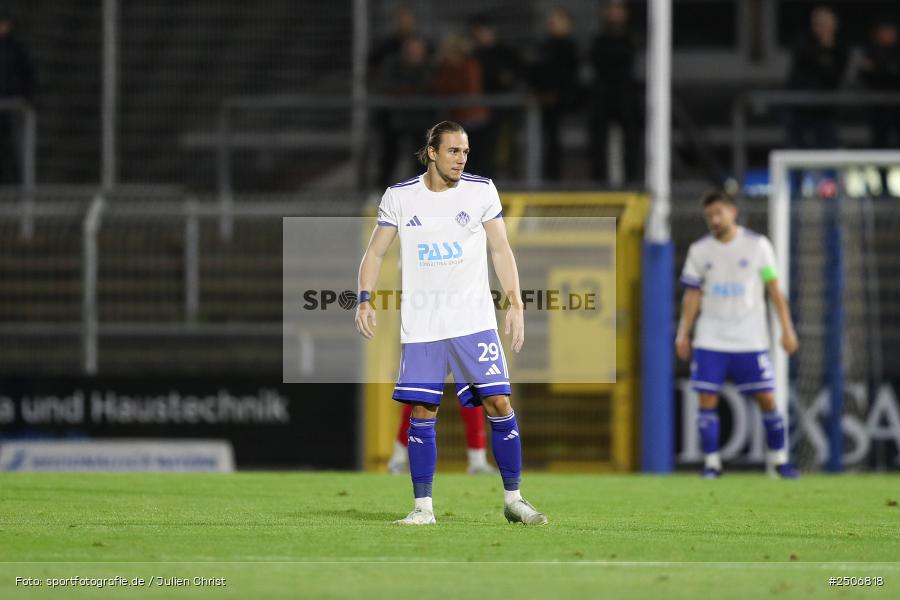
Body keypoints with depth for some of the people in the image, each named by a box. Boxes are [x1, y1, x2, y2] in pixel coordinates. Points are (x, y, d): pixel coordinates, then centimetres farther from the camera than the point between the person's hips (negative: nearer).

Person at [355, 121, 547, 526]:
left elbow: (500, 250, 7)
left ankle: (513, 499, 5)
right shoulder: (399, 197, 3)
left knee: (499, 404, -7)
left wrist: (515, 304, -1)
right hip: (420, 326, 0)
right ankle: (423, 507, 5)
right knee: (422, 412, -2)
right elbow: (376, 252, 8)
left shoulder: (480, 191, 3)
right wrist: (365, 299, -6)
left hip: (475, 322, 0)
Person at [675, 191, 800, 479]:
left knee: (767, 399, -2)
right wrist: (683, 334, 2)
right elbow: (692, 295, 10)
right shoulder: (699, 251, 5)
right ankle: (712, 462, 2)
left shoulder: (757, 245, 0)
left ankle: (778, 458, 12)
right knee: (707, 400, -6)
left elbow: (774, 289, 2)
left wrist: (787, 329, -2)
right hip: (710, 341, 1)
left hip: (750, 341, -1)